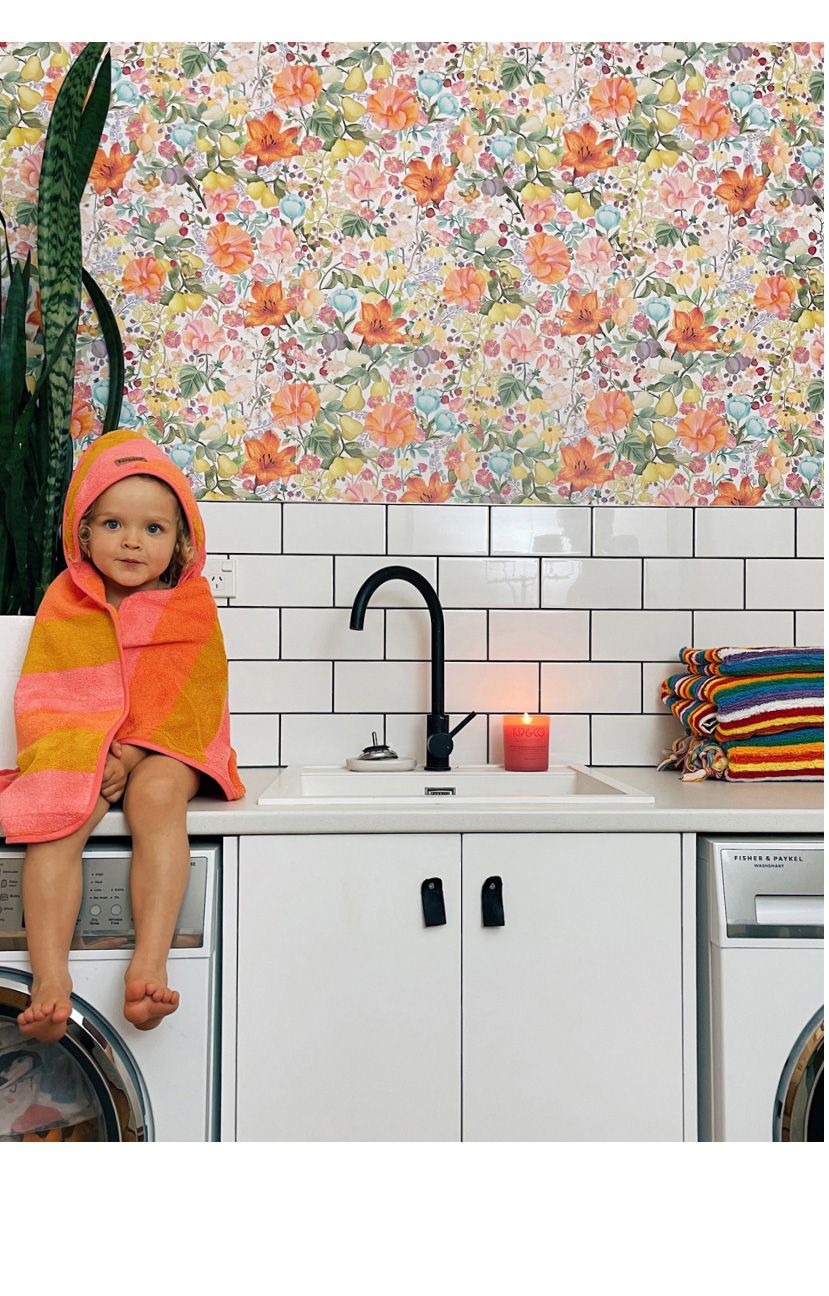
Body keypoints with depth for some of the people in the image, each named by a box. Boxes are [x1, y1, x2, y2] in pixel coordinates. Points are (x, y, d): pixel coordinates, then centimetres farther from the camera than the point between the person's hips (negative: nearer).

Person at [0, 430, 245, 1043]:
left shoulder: (191, 606, 0)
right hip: (79, 748, 2)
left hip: (164, 747, -2)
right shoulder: (65, 603, 5)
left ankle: (149, 964, -37)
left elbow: (191, 698, -6)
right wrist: (83, 753, -17)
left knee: (156, 795, -33)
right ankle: (50, 977, -30)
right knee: (58, 814, -27)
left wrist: (133, 754, -19)